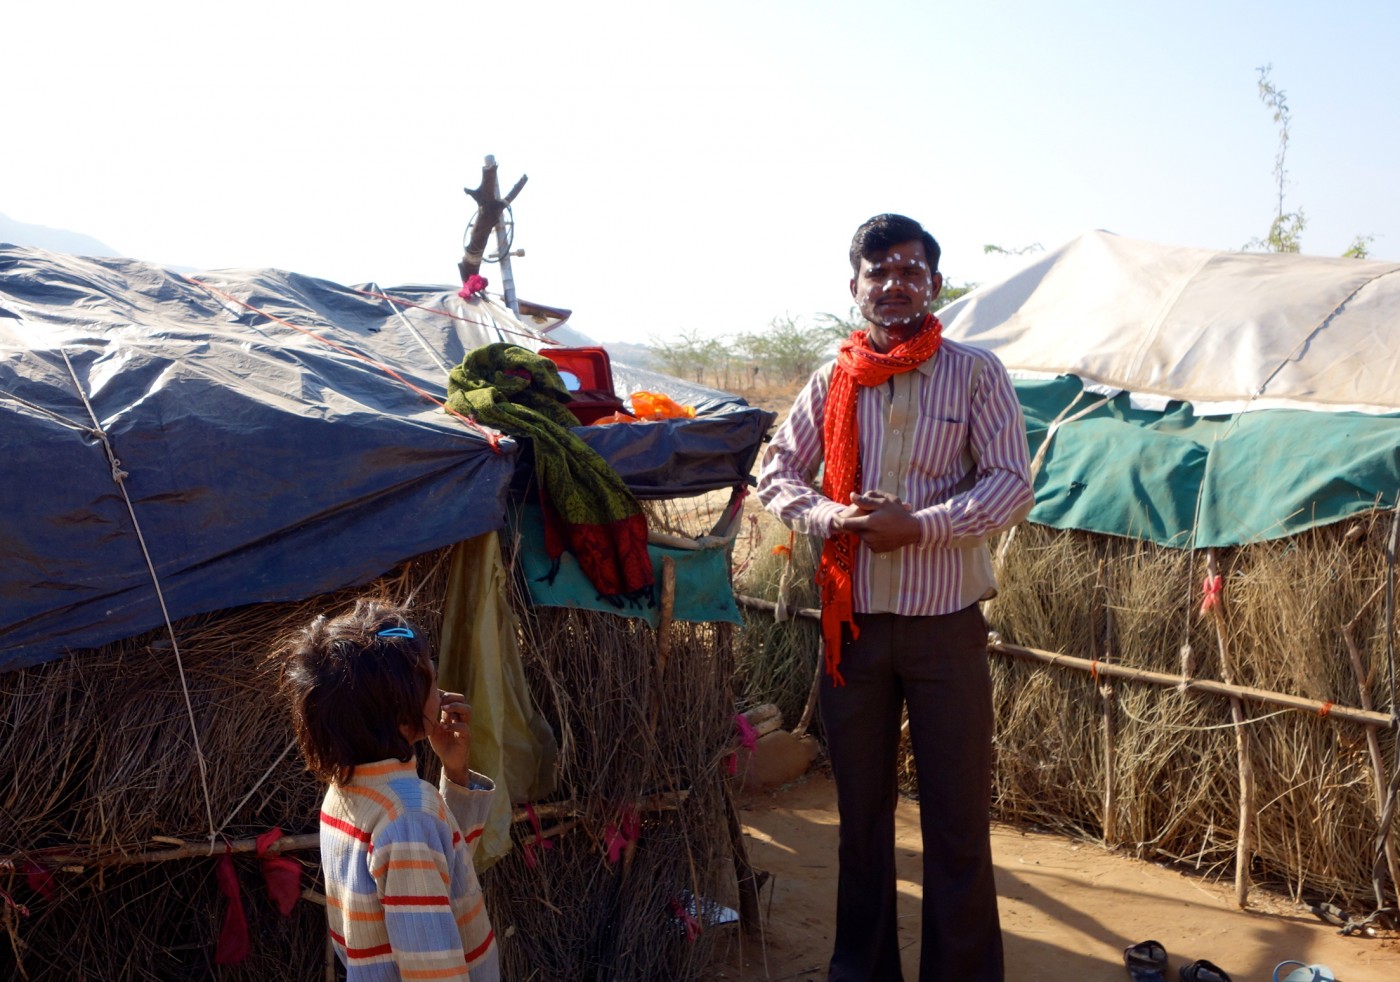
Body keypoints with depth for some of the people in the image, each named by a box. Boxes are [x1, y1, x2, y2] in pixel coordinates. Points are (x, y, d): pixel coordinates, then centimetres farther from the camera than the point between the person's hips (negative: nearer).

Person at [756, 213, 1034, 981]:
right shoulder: (832, 380, 6)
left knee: (957, 814, 4)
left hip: (945, 623, -2)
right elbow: (775, 473, 7)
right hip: (853, 622, 3)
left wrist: (919, 526, -19)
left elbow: (1012, 485, -7)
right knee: (861, 807, 15)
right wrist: (832, 517, -13)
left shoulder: (975, 372, -1)